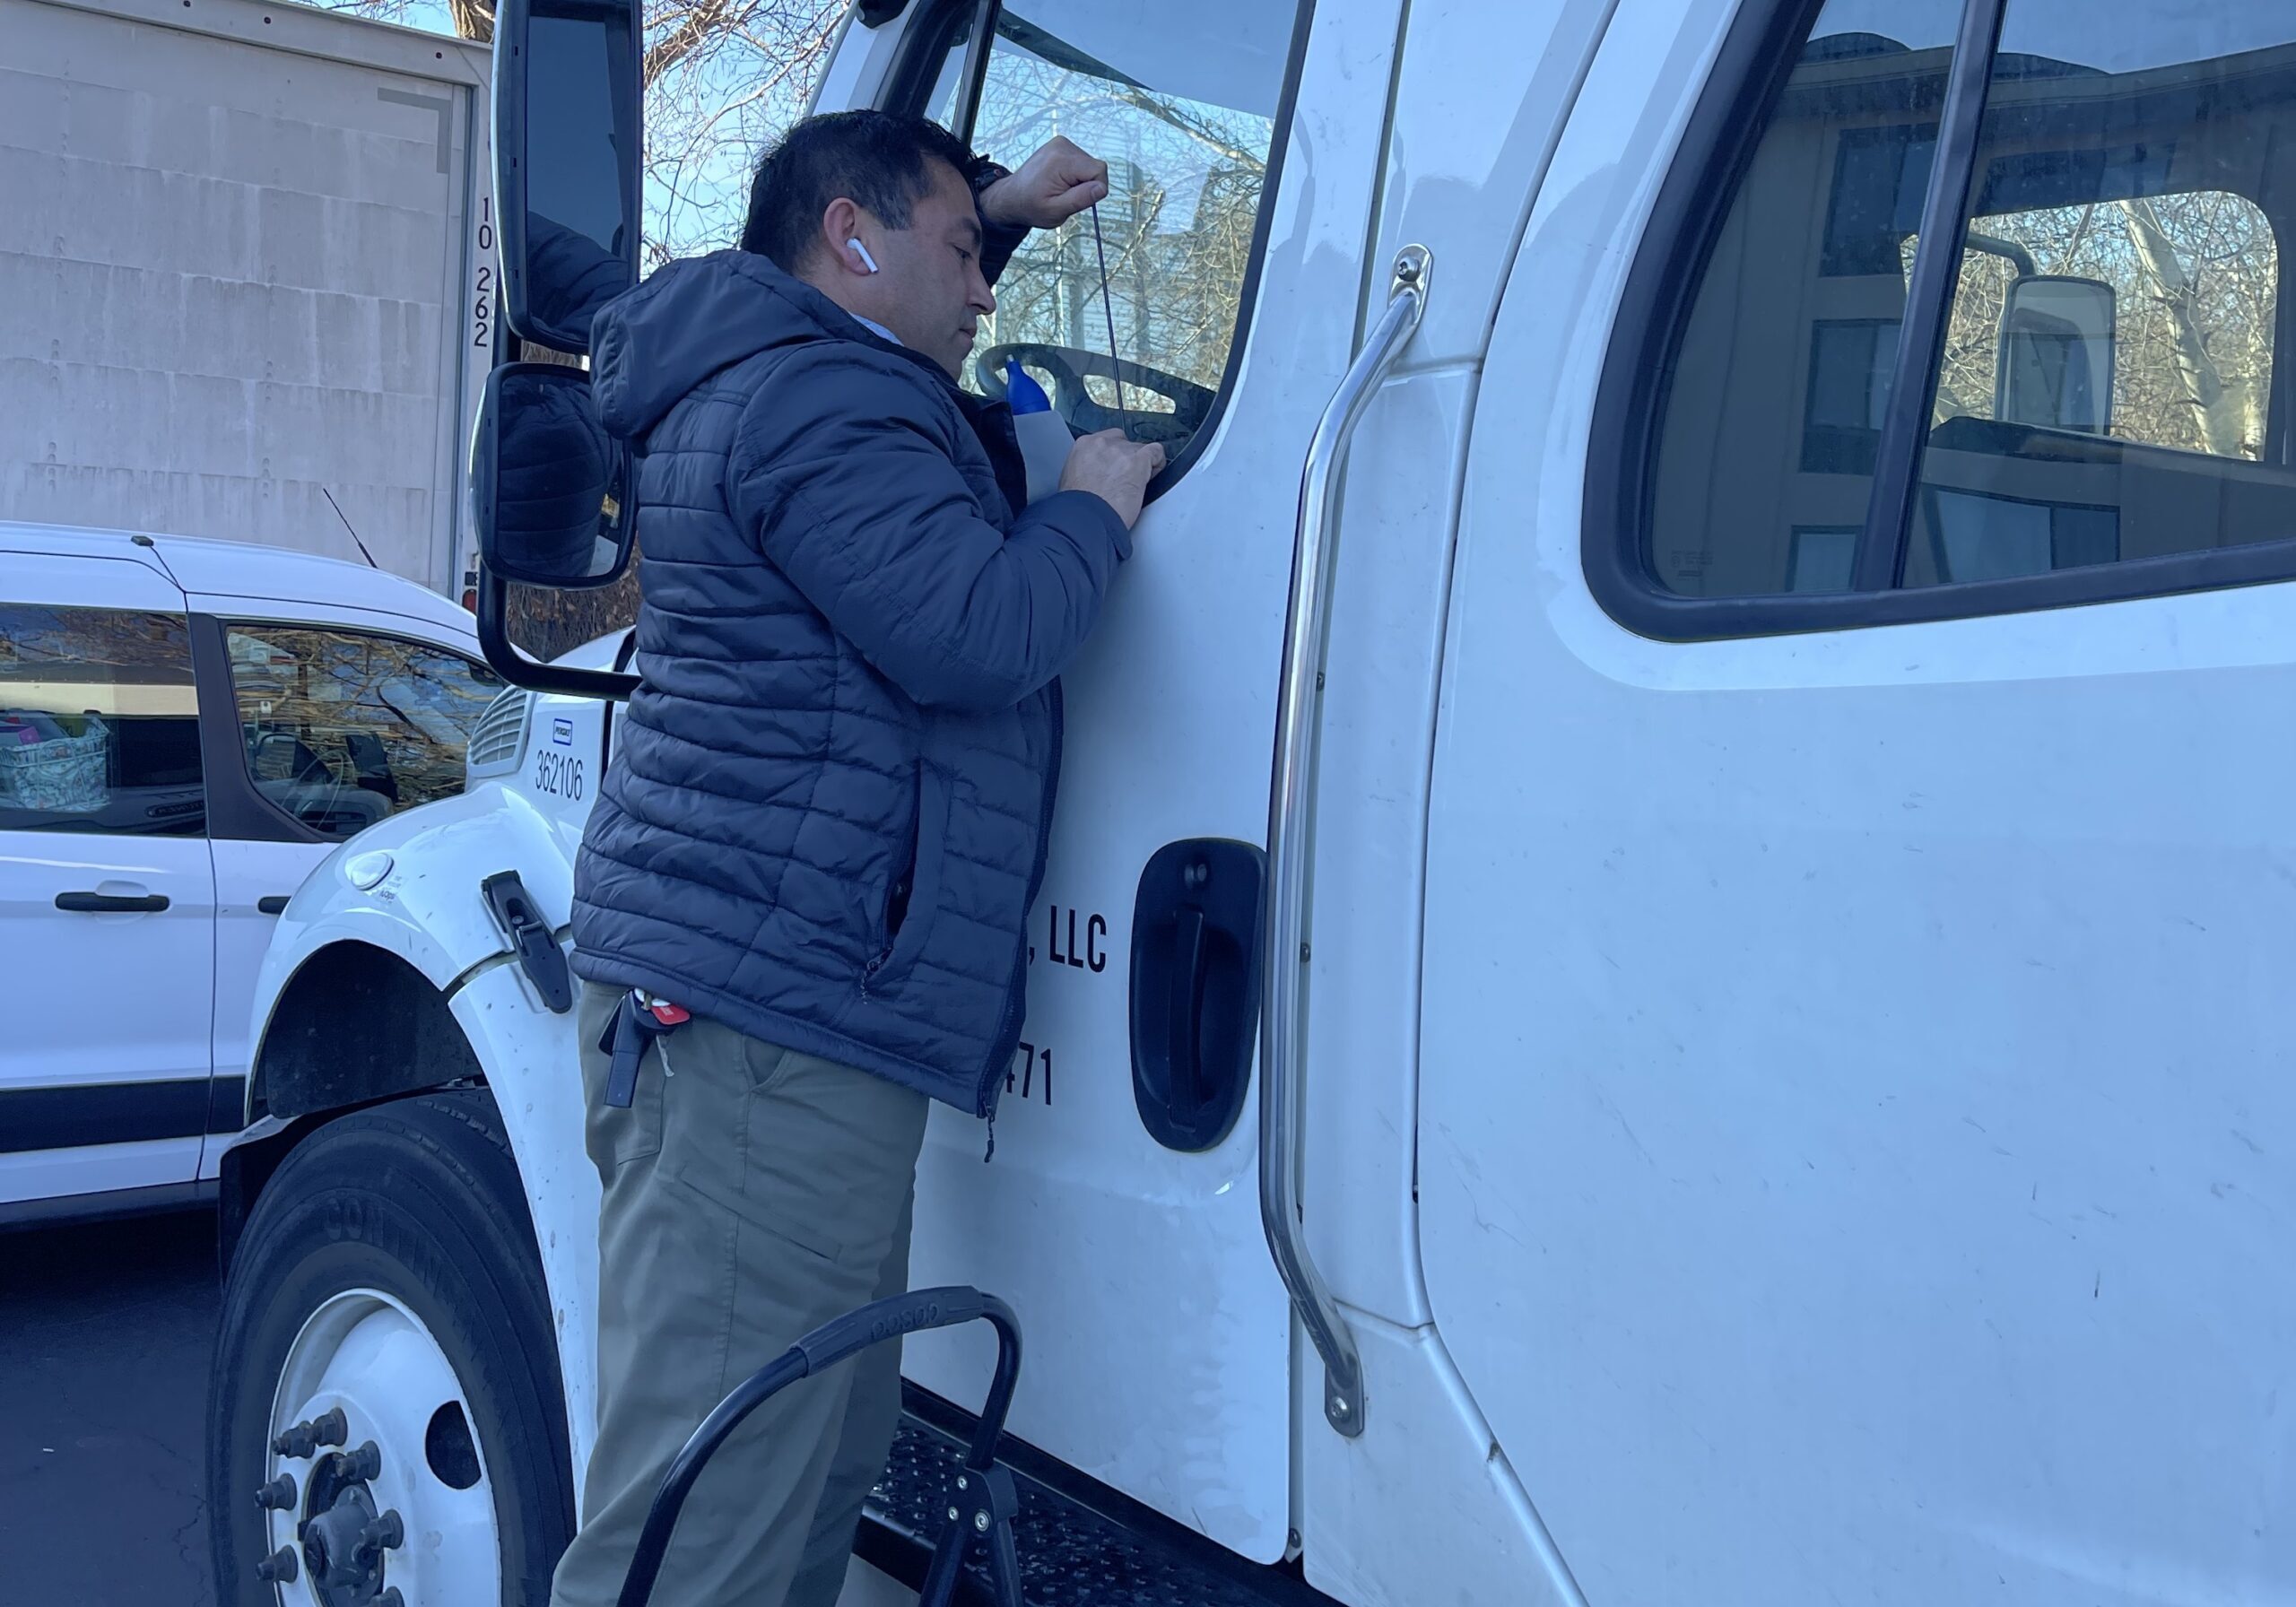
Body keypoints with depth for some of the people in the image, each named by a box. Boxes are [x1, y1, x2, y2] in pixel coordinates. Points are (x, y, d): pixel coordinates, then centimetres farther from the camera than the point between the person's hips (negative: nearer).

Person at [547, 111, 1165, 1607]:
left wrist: (1001, 203, 36)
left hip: (768, 1000, 11)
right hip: (772, 1000, -11)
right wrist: (1097, 503, -3)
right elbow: (976, 632, -20)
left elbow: (913, 290, 46)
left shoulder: (766, 373, 23)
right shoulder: (827, 405, -10)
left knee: (823, 1468, 15)